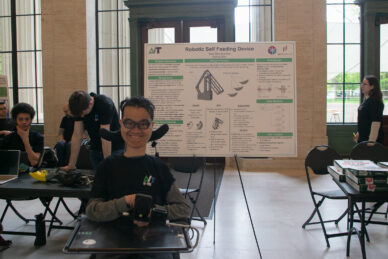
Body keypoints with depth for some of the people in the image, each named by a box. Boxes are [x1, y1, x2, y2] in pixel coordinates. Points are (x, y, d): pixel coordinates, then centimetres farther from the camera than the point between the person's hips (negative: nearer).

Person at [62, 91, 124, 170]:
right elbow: (77, 135, -8)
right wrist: (71, 165, -10)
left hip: (114, 149, -5)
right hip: (95, 150, 5)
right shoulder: (79, 107, -8)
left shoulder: (105, 105, -26)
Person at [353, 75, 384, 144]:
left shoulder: (375, 102, -17)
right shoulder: (365, 100, 11)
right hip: (362, 138, 9)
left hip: (372, 139, -9)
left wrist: (371, 141, -25)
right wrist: (358, 133, 24)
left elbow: (376, 123, -22)